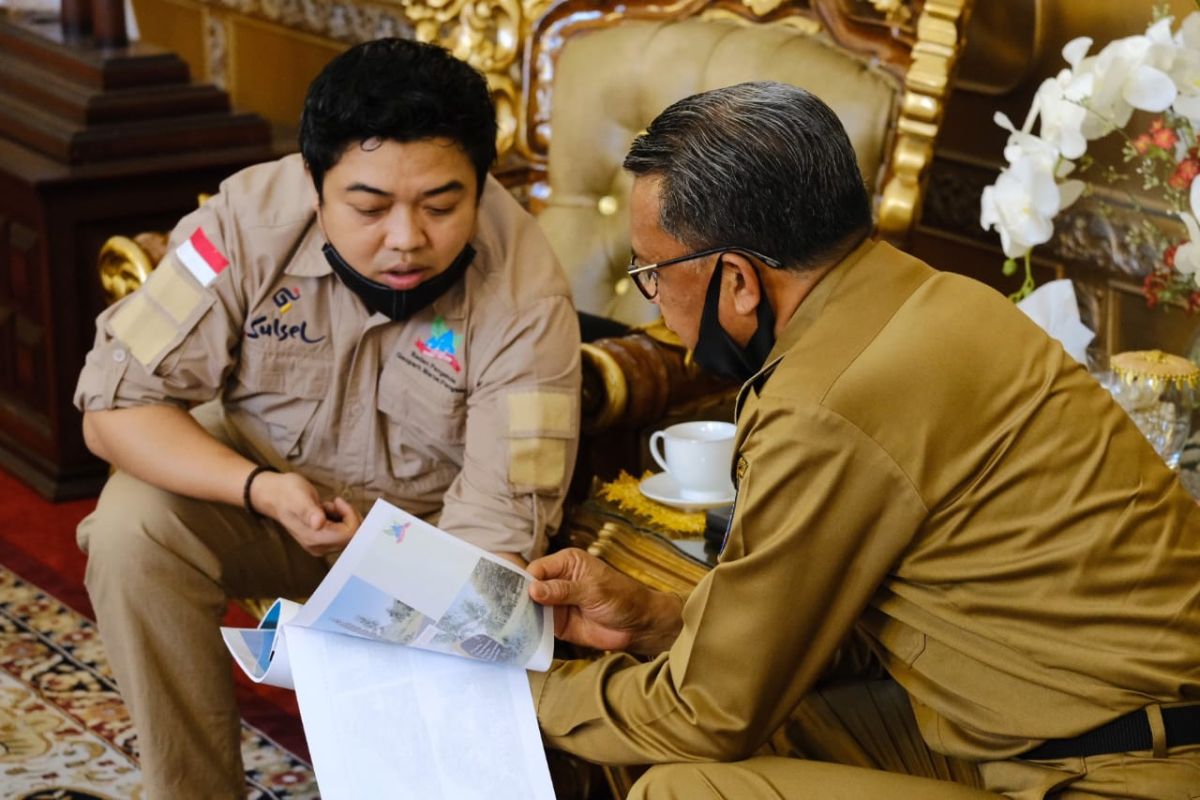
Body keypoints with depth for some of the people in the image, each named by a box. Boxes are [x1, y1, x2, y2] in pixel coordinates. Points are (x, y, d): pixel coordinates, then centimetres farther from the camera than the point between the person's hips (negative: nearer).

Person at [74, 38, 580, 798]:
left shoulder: (527, 298, -26)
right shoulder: (251, 221, -23)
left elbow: (499, 522, -29)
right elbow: (115, 403, -20)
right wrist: (261, 488, -34)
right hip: (259, 483, 2)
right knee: (133, 522, -26)